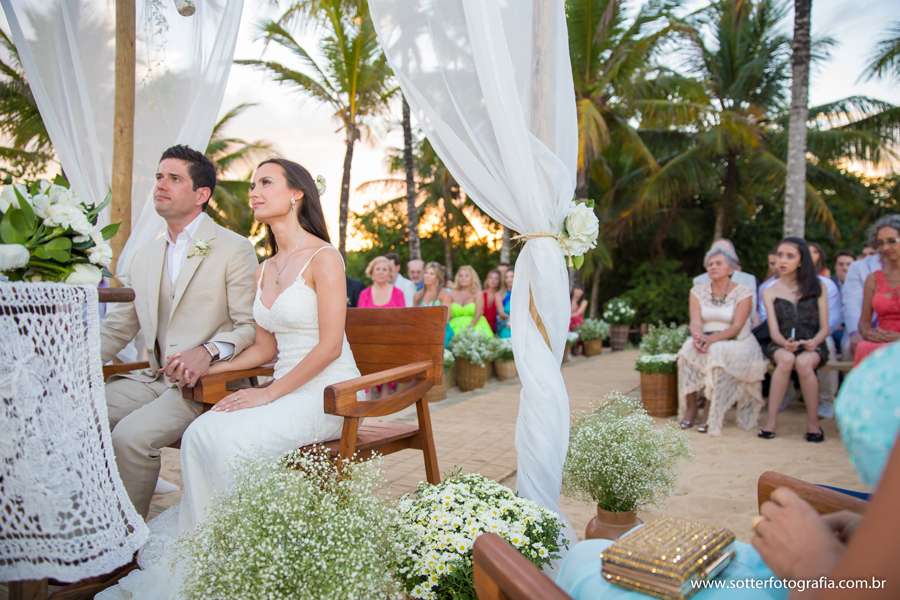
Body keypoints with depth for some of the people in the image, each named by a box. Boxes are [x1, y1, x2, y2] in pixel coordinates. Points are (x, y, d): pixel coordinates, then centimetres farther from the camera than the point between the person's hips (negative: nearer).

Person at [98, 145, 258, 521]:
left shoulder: (235, 250, -4)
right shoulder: (145, 256, 18)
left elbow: (251, 327, -8)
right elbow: (117, 326, 18)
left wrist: (208, 351, -26)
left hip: (205, 384, -6)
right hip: (152, 378, 7)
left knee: (131, 435, -27)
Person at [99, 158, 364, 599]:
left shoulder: (323, 258, -9)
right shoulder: (263, 271, 16)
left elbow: (330, 346, -15)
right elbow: (265, 349, 16)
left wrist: (269, 393, -17)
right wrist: (205, 367, 2)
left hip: (329, 392, -6)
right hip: (285, 389, 7)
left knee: (230, 439, -26)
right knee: (200, 434, -18)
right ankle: (186, 564, -8)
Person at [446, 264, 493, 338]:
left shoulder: (477, 293, 4)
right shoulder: (453, 293, 11)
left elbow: (478, 315, -6)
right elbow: (448, 314, 7)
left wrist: (468, 328, -19)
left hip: (474, 326, -1)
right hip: (456, 326, 2)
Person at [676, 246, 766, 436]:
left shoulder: (742, 293, -4)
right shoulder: (698, 291, 8)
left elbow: (736, 327, -14)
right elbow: (695, 321, -5)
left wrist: (712, 338, -30)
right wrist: (697, 336, -29)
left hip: (735, 343, -3)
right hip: (706, 340, 3)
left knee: (718, 353, -36)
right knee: (688, 350, -30)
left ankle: (711, 413, -24)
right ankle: (691, 406, -20)